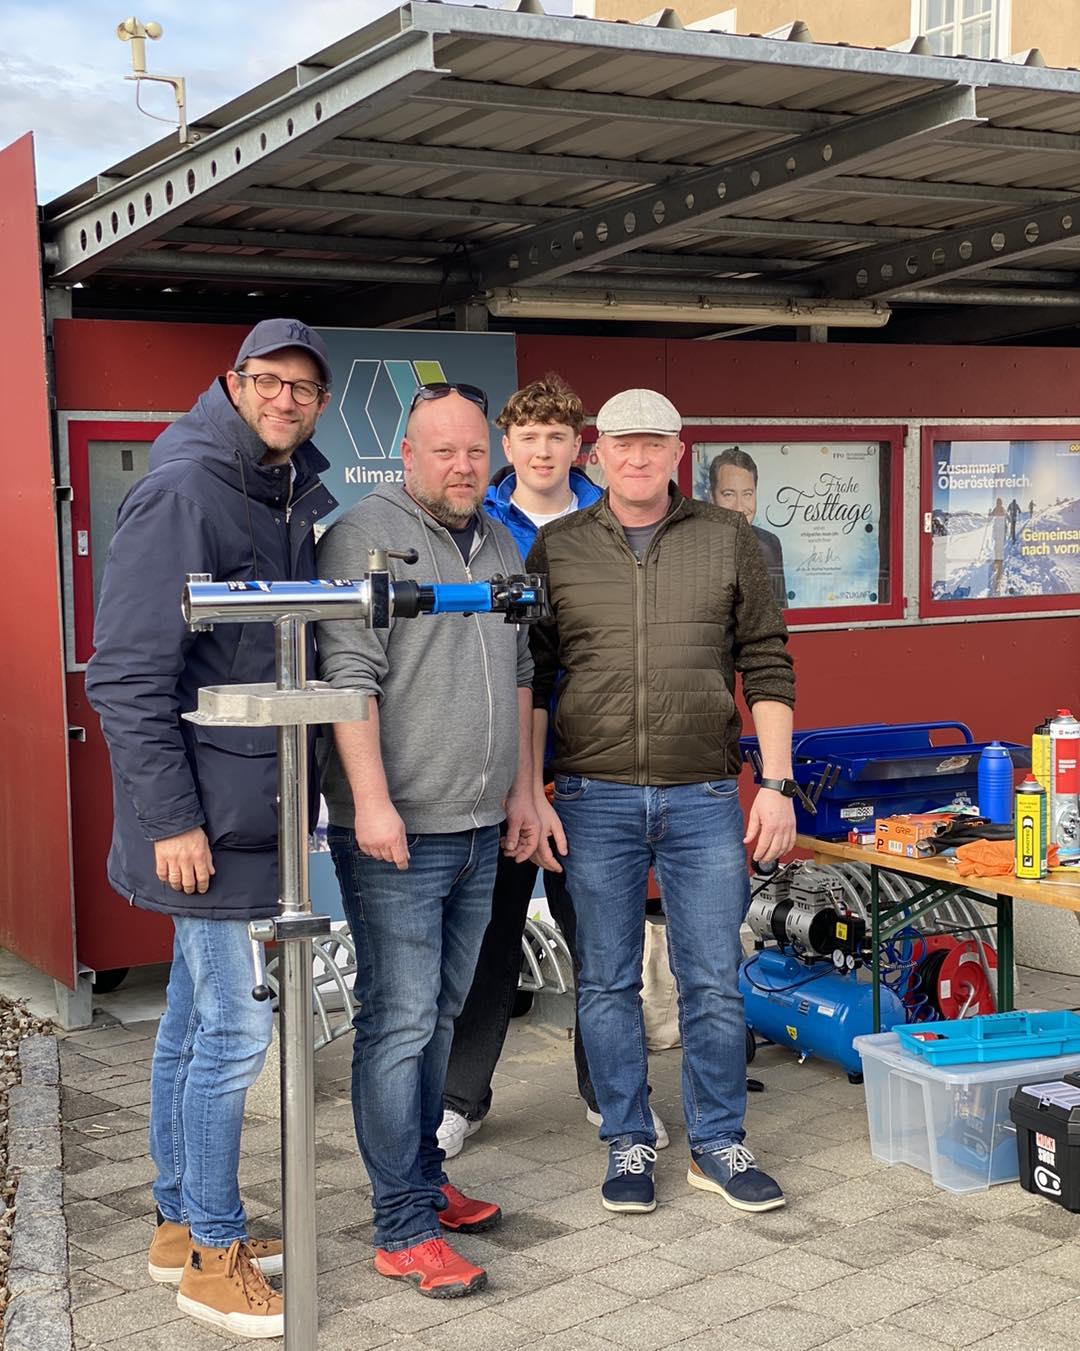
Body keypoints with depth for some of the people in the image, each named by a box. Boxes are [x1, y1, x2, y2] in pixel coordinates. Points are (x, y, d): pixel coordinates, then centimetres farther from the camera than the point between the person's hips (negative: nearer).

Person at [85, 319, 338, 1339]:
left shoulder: (292, 498, 12)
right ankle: (212, 1258, 9)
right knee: (235, 1026, -5)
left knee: (194, 1018, 16)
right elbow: (126, 672, -18)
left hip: (253, 801, 9)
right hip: (206, 811, -9)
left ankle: (180, 1223, 28)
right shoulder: (183, 490, -14)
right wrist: (170, 816, -21)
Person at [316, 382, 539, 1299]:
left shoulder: (501, 547, 15)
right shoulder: (364, 537, -9)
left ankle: (424, 1181, 27)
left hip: (480, 829, 7)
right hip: (397, 831, -7)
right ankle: (404, 1230, 3)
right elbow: (349, 675, -16)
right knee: (399, 1024, -4)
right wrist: (373, 802, -21)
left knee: (439, 1016, 15)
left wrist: (522, 788, 17)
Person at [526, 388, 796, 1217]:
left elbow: (767, 669, 4)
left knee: (714, 984, 5)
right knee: (609, 983, 8)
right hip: (595, 799, 0)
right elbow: (530, 681, 5)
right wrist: (530, 794, 0)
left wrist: (778, 785, -1)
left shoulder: (729, 540, 4)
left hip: (704, 798, 0)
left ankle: (718, 1146, 21)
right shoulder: (556, 549, 4)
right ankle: (628, 1146, 22)